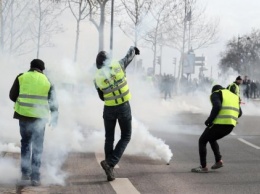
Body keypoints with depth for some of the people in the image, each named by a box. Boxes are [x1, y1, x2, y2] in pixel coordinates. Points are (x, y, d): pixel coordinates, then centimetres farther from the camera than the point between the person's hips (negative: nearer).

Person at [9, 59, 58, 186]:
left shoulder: (21, 77, 1)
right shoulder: (47, 81, 3)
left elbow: (12, 96, 4)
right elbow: (53, 102, 5)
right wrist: (55, 118, 15)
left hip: (23, 115, 1)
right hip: (39, 117, -1)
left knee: (25, 143, 20)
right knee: (37, 147, 7)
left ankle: (25, 172, 21)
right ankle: (35, 177, 3)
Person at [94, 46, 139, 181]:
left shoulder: (97, 78, -4)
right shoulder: (118, 65, -8)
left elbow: (102, 97, 7)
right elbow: (129, 56, 13)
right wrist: (133, 49, 34)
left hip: (109, 109, 2)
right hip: (124, 107, -1)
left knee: (109, 139, 14)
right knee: (126, 137, 10)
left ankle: (110, 171, 13)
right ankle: (110, 163, -9)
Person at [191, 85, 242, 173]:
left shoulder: (215, 94, 5)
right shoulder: (234, 96, 26)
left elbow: (217, 106, -15)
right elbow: (239, 113, 19)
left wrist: (209, 120, -9)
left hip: (219, 123, -7)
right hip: (230, 126, 7)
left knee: (202, 141, 11)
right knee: (212, 139, 30)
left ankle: (203, 167, 8)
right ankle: (219, 161, 18)